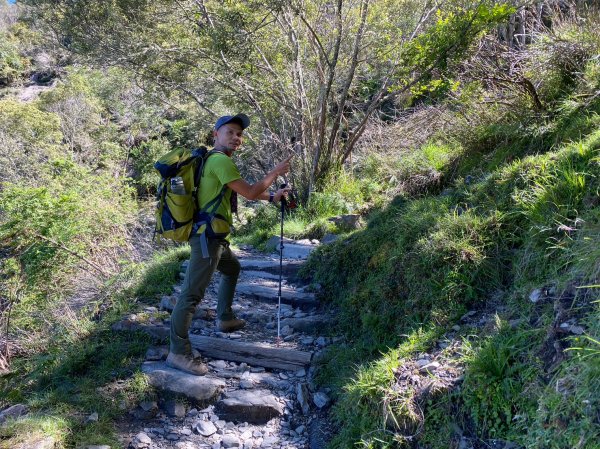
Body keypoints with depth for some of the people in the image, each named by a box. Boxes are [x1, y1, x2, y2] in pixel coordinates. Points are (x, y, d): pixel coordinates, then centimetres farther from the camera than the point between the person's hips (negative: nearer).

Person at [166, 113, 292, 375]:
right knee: (192, 293, -12)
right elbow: (250, 193, -13)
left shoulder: (216, 160, 19)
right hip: (207, 236, -11)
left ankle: (225, 319, 40)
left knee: (232, 268, 32)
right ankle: (178, 352, -10)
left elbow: (242, 191, 28)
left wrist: (271, 197, 31)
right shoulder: (220, 160, -14)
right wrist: (275, 172, -1)